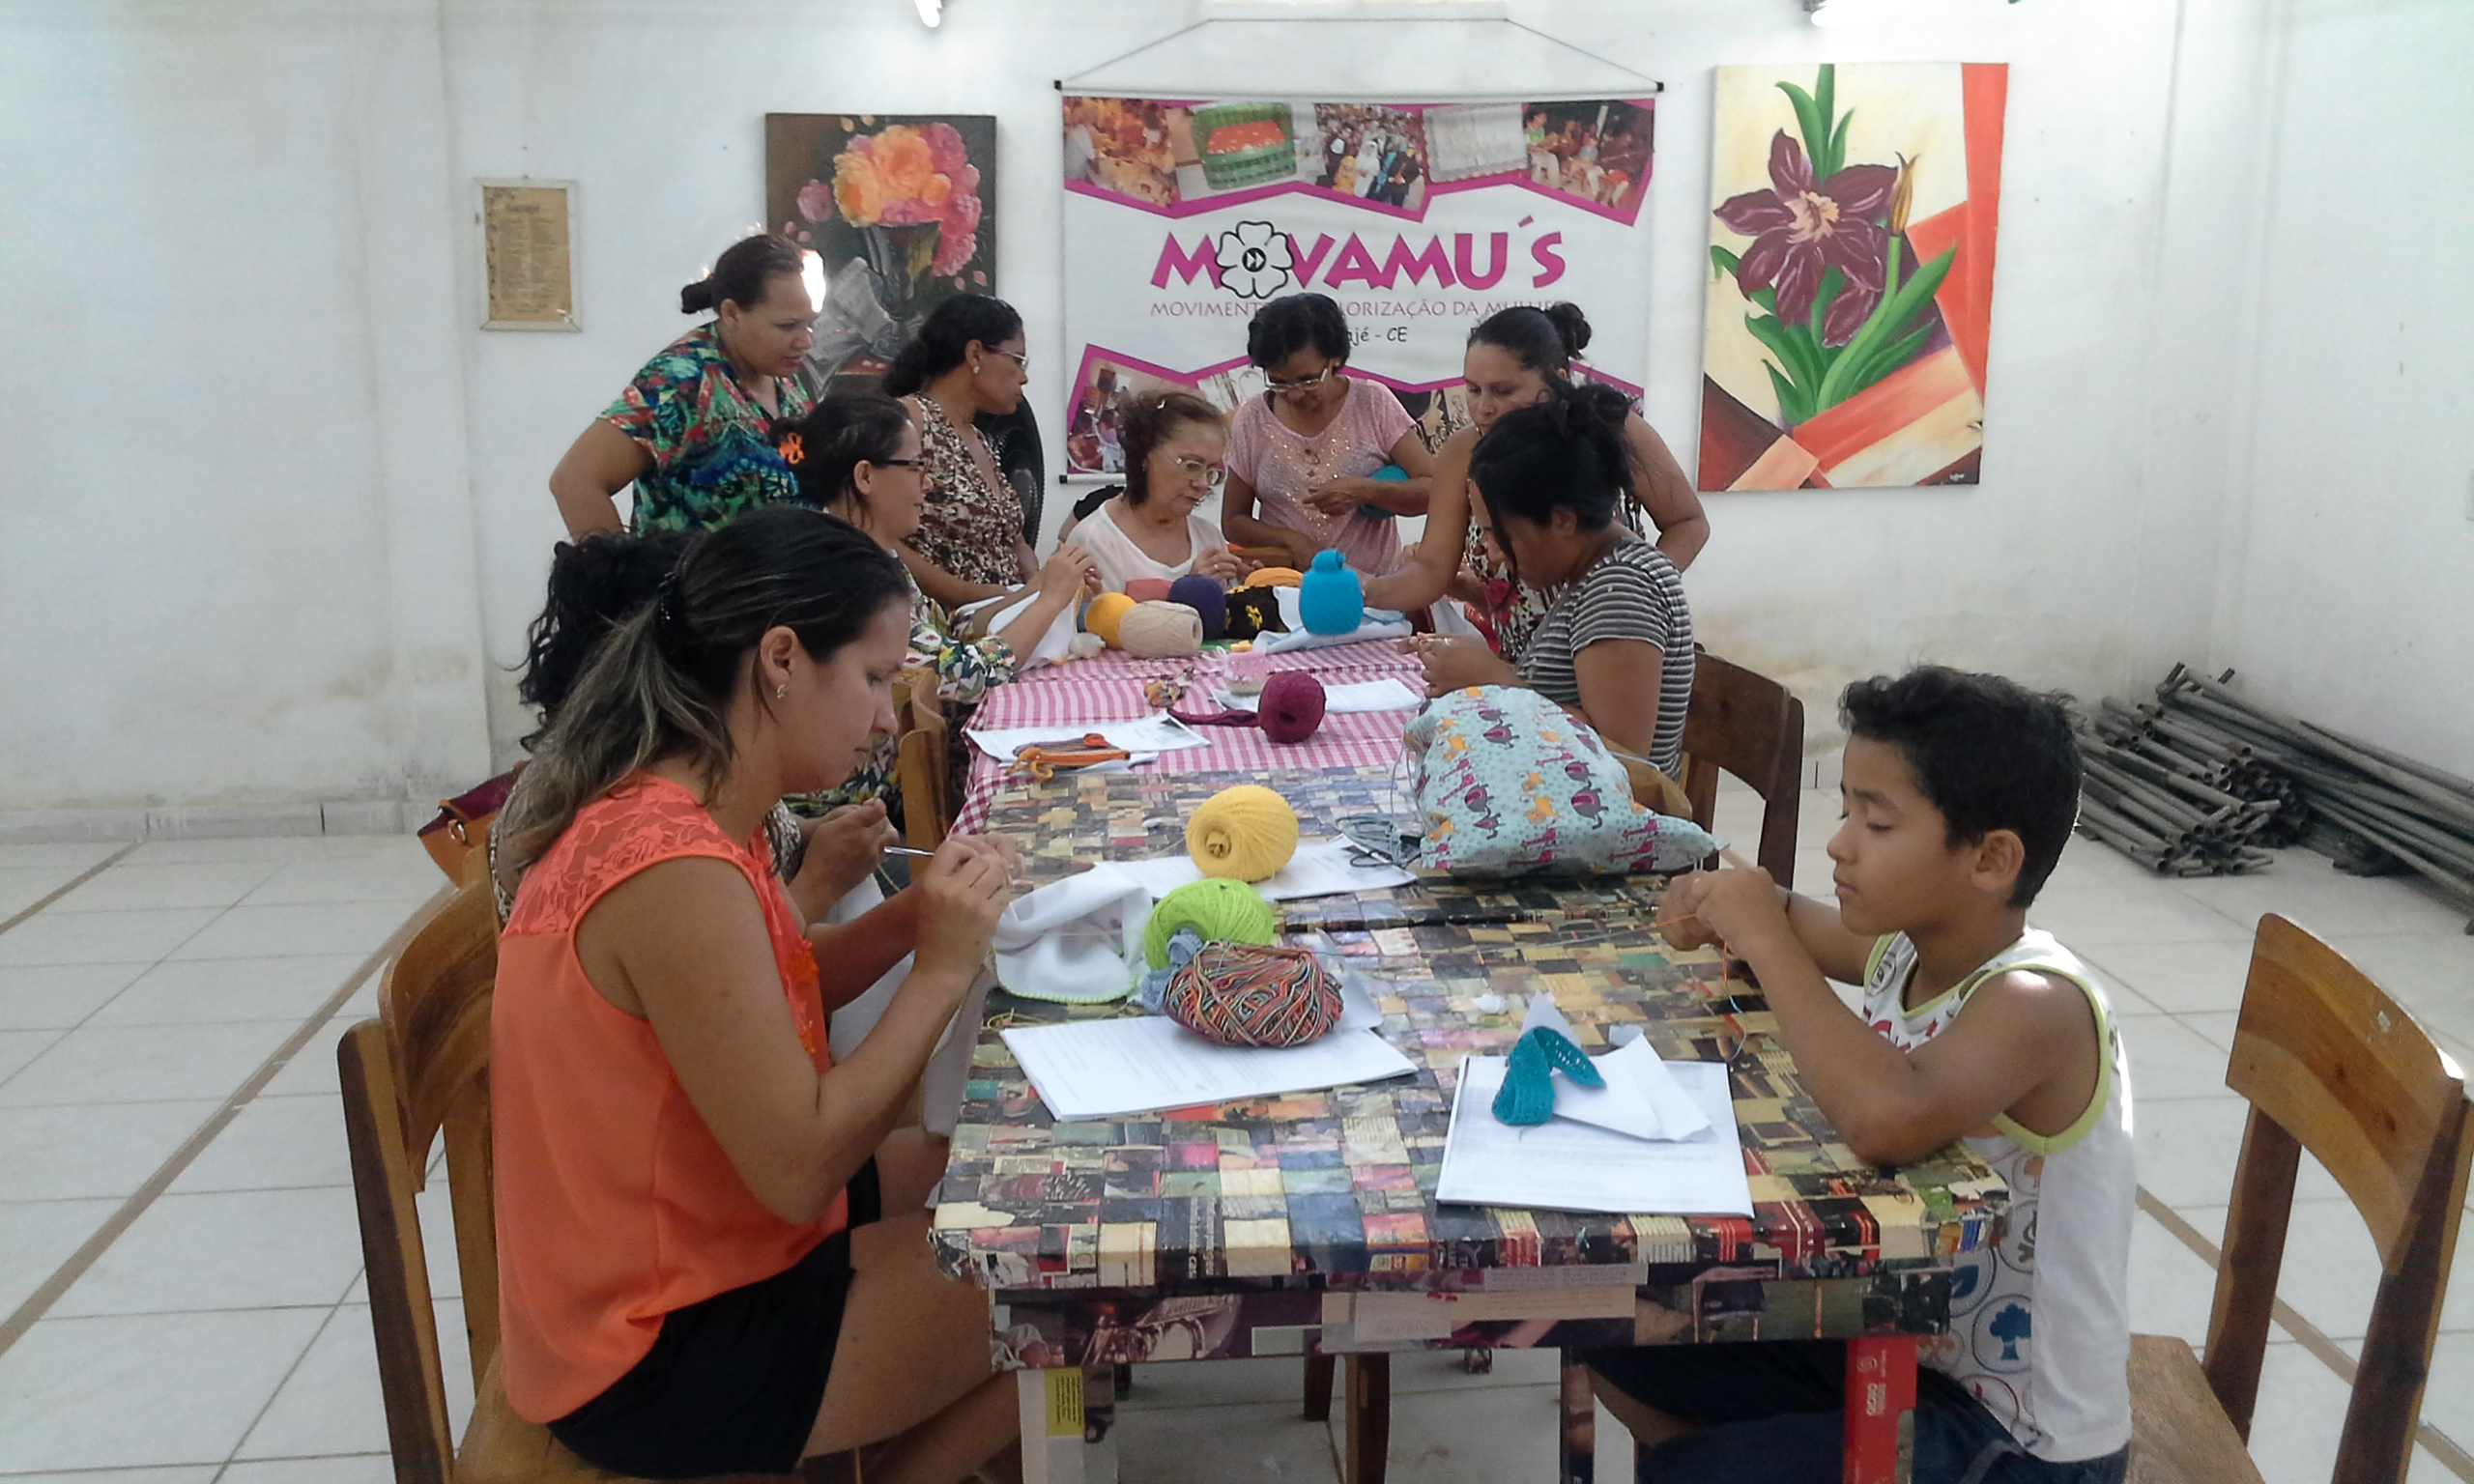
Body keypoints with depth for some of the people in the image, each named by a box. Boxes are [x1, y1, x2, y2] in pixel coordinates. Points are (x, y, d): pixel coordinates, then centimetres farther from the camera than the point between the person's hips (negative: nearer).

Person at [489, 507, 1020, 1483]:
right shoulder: (678, 869, -30)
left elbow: (760, 1012, 10)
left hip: (668, 1257, 9)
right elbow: (798, 1170, -27)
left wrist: (910, 921, -4)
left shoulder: (675, 809, -1)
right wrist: (943, 969, -19)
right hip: (661, 1355, -9)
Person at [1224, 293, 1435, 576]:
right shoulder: (1252, 421, 3)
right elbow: (1234, 521, 9)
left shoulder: (1374, 404, 0)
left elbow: (1434, 490, -1)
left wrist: (1366, 491, -18)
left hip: (1374, 586, -2)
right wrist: (1289, 539, -10)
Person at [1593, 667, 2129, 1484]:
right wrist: (1720, 904, -7)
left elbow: (1885, 1120, -48)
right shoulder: (1903, 948, -5)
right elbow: (1802, 925, 18)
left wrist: (1764, 937, -35)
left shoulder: (2034, 1004, -28)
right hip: (1897, 1338, 8)